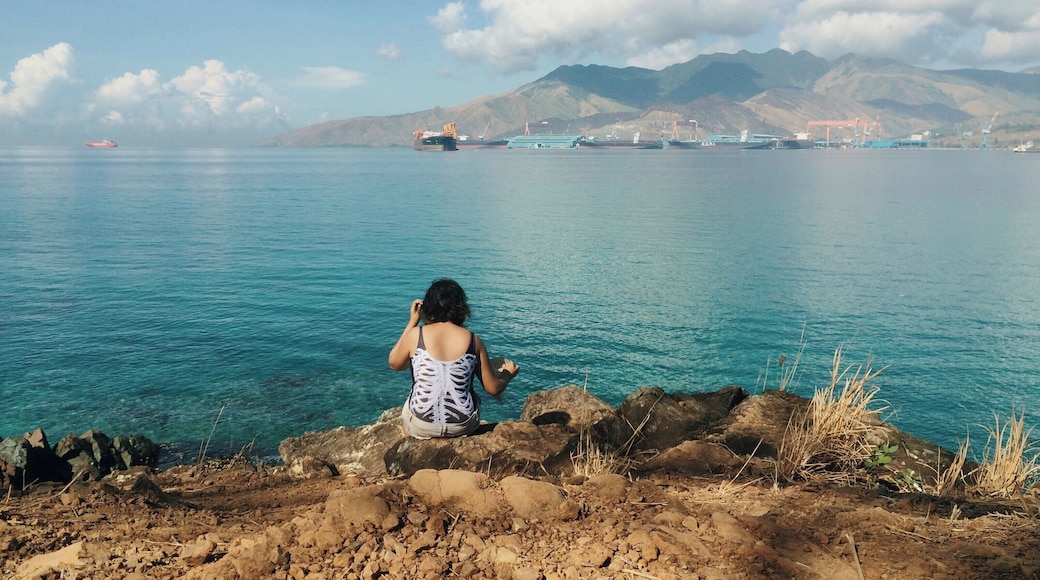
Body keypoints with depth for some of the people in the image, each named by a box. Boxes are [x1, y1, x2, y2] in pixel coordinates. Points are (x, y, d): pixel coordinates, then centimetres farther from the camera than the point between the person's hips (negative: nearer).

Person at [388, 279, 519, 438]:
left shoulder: (415, 335, -11)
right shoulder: (473, 340, -8)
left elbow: (394, 364, 9)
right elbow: (493, 389, -2)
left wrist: (412, 322, 10)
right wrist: (509, 374, 19)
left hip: (421, 427, 0)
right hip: (463, 427, 1)